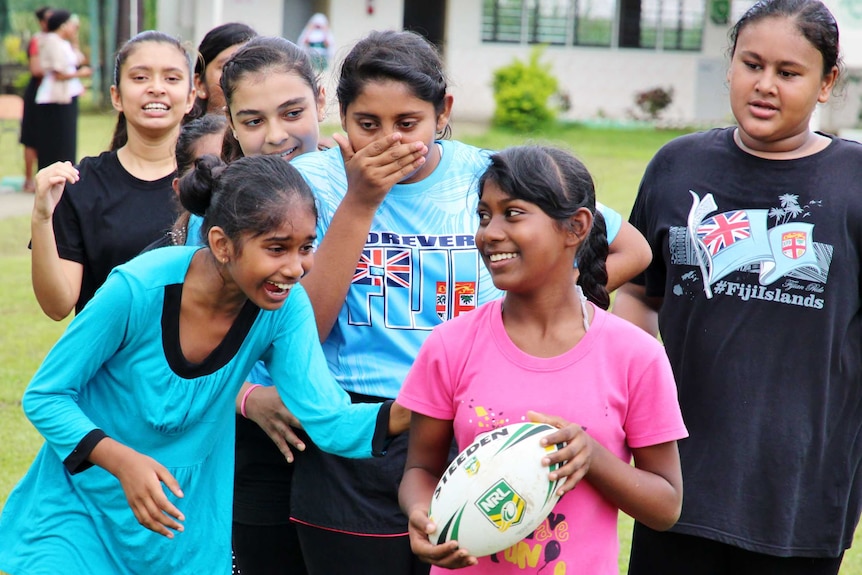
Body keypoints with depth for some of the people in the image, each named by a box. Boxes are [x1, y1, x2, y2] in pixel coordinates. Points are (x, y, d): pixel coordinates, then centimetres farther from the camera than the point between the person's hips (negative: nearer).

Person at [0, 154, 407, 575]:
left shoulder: (284, 308, -15)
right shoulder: (139, 289, -25)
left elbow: (329, 421, -20)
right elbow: (44, 396, -16)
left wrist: (408, 413, -39)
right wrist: (122, 461, -30)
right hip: (80, 509, -3)